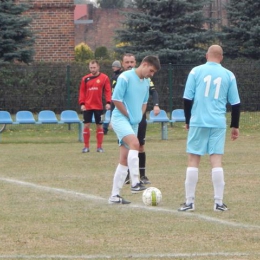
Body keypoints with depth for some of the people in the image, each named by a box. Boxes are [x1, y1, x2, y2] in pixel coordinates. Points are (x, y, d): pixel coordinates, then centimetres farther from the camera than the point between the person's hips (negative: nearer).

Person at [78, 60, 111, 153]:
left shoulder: (104, 78, -1)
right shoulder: (85, 79, 4)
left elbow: (108, 91, -3)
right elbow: (82, 92, 5)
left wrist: (108, 102, -13)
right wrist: (82, 103, -5)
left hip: (99, 106, -1)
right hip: (87, 106, 1)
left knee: (99, 126, 4)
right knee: (86, 125, 0)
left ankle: (99, 147, 11)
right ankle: (86, 147, 7)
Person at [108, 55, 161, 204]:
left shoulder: (146, 82, 12)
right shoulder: (125, 77, -12)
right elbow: (116, 99, -14)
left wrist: (139, 117, 10)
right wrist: (129, 115, -10)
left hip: (134, 123, 8)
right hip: (120, 118, -8)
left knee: (124, 159, 6)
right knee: (134, 143, -32)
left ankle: (115, 196, 10)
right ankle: (135, 183, -34)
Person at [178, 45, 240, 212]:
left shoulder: (196, 71, 0)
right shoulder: (229, 75, 5)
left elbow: (187, 98, 0)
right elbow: (235, 103, 7)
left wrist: (188, 121, 12)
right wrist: (235, 126, 16)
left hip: (198, 122, -1)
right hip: (218, 123, 1)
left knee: (193, 160, 4)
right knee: (217, 161, 2)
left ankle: (189, 202, 3)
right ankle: (219, 202, 0)